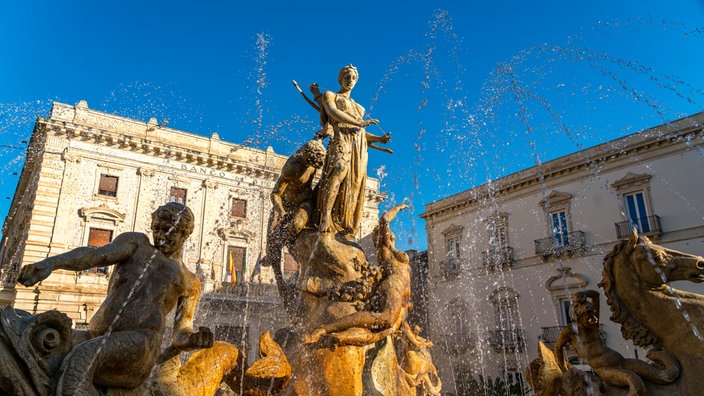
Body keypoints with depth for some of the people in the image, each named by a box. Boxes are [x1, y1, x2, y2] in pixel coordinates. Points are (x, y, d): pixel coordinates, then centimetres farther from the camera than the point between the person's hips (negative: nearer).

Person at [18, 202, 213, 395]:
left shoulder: (190, 283, 25)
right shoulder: (137, 243, 24)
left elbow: (181, 335, 21)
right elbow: (96, 254, 2)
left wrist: (196, 339, -5)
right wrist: (51, 263, -19)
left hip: (140, 342, -3)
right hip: (94, 339, 3)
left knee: (81, 358, -34)